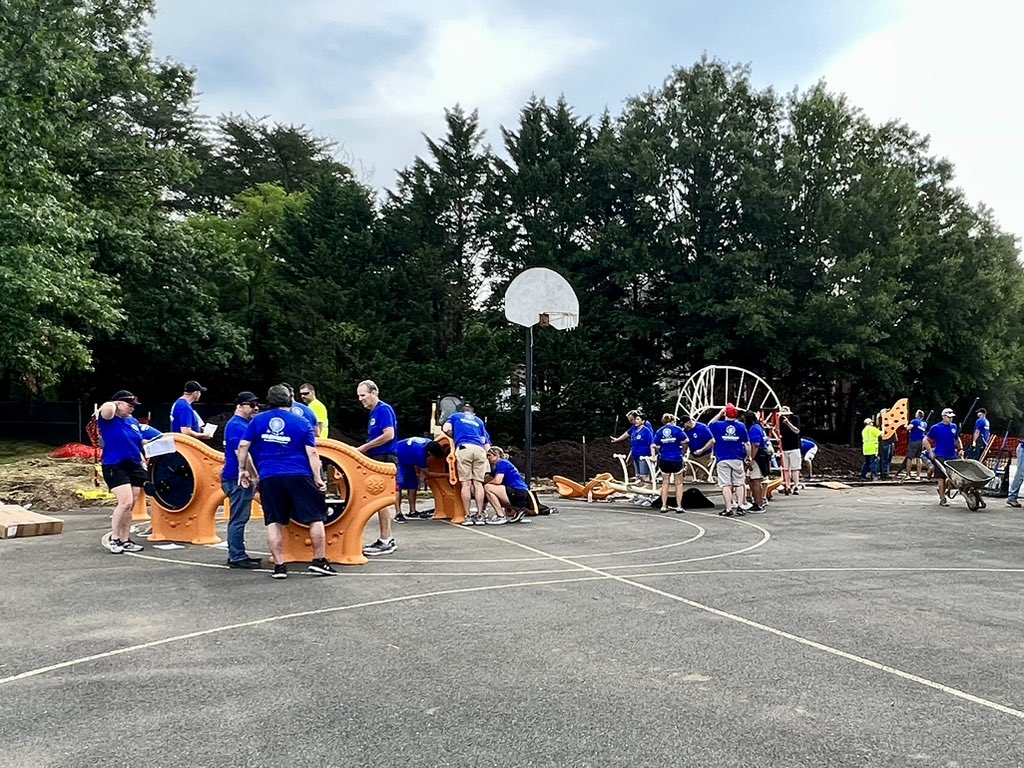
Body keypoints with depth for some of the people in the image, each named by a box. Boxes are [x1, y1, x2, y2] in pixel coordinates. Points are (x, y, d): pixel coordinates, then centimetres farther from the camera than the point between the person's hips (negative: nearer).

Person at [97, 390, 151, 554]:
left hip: (134, 467, 7)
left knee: (129, 506, 8)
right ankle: (113, 539, -3)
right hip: (115, 467, -7)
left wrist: (142, 463, 15)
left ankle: (125, 541, 18)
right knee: (125, 502, -18)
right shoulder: (109, 420, -5)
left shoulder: (133, 421, 15)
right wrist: (115, 404, -6)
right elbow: (107, 407, -28)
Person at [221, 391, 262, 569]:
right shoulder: (236, 426, -14)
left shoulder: (244, 424, 17)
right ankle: (236, 557, -2)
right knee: (238, 519, -6)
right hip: (238, 479, -10)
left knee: (240, 518, 14)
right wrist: (256, 476, -20)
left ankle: (238, 555, 21)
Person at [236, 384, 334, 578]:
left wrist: (243, 470, 16)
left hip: (268, 478, 2)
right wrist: (317, 478, -2)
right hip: (299, 476, -2)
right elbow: (312, 453, -3)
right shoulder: (302, 422, 5)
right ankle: (319, 561, 8)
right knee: (315, 518, 8)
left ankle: (279, 566, 8)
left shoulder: (257, 420, 9)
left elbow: (243, 446, 5)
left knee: (274, 522, 9)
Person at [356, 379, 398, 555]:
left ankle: (385, 542, -2)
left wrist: (364, 447, -15)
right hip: (377, 459, 10)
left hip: (384, 459, -10)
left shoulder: (384, 409, -11)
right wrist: (364, 449, 8)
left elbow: (389, 435, -21)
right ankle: (387, 539, 18)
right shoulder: (374, 412, 18)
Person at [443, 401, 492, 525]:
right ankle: (480, 515, -1)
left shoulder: (455, 416, 26)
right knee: (478, 483, 2)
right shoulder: (479, 421, 31)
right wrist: (485, 452, 35)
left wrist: (454, 436, 28)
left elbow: (446, 428, 10)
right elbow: (486, 443, 22)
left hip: (463, 448, -2)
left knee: (466, 483, -3)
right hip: (479, 449, 2)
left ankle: (468, 516, -5)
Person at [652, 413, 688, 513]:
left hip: (664, 460, 3)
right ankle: (679, 507, 6)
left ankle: (664, 506, 12)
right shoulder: (677, 429, -4)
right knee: (679, 483, 8)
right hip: (676, 459, -3)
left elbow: (655, 446, -3)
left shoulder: (660, 431, 4)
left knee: (665, 483, 12)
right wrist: (682, 451, 4)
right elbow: (684, 442, -13)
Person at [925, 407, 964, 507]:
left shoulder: (954, 427, 10)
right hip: (940, 457, -5)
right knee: (941, 477, -4)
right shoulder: (936, 428, -5)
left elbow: (957, 439, 26)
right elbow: (926, 440, -1)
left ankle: (942, 491, 33)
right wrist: (930, 452, -9)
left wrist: (960, 448, 11)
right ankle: (942, 499, 2)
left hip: (952, 456, 5)